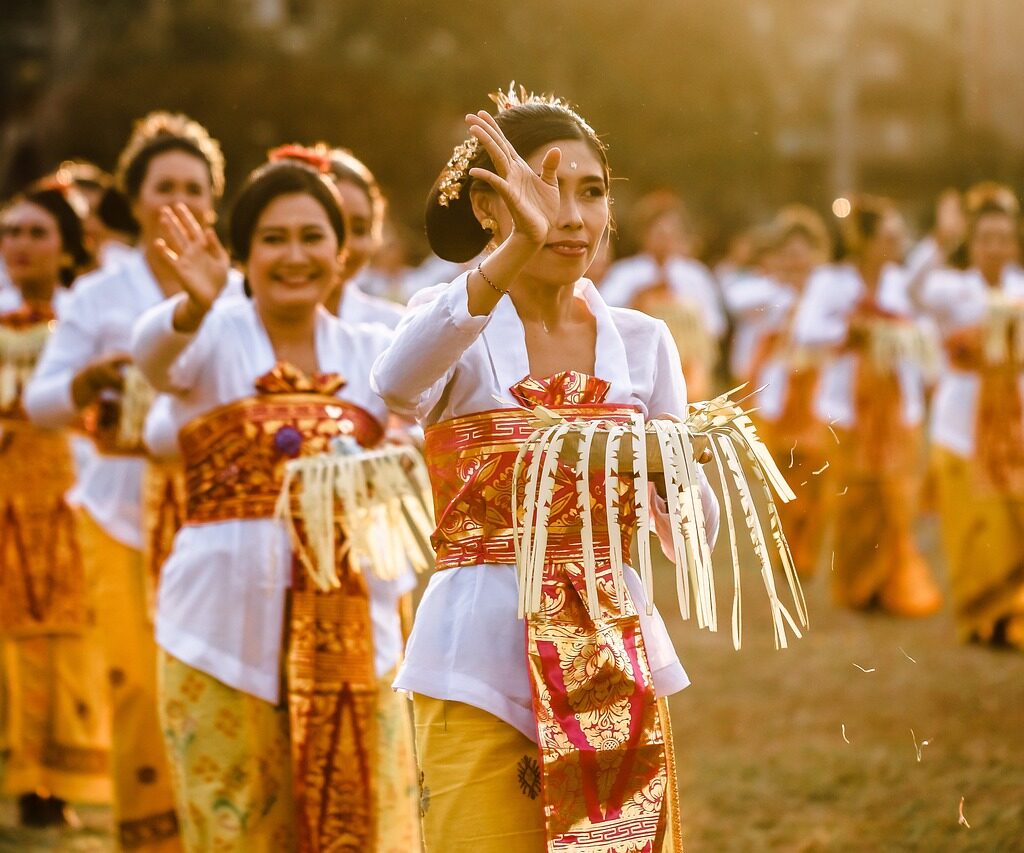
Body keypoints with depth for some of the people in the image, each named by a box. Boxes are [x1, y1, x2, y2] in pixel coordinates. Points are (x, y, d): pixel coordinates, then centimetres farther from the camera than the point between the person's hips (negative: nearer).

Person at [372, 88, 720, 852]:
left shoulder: (642, 341, 8)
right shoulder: (455, 324, -2)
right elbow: (397, 382, -29)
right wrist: (516, 249, -41)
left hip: (615, 658, 4)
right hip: (482, 668, -3)